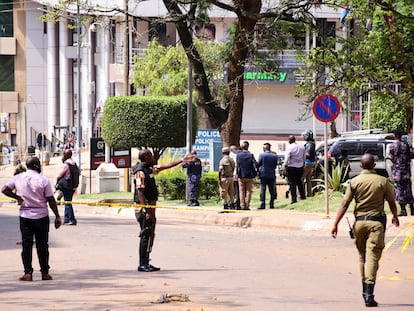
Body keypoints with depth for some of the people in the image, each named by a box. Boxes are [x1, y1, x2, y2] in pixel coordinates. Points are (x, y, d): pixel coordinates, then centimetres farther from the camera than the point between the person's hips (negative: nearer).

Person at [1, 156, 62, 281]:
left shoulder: (18, 178, 0)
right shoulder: (43, 180, -8)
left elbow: (4, 189, -4)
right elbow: (51, 200, -8)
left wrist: (17, 197, 7)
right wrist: (57, 216, -2)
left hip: (25, 216, 2)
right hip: (41, 217, -2)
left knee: (26, 245, 3)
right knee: (42, 246, 7)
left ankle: (28, 273, -5)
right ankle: (45, 273, 13)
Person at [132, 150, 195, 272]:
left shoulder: (150, 169, 14)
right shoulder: (140, 172, -15)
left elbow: (166, 166, 24)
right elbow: (140, 193, -20)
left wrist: (182, 160, 25)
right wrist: (147, 212, -24)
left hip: (150, 207, 10)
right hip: (144, 207, -10)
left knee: (150, 235, 12)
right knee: (146, 235, -8)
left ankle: (145, 263, 17)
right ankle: (143, 264, -5)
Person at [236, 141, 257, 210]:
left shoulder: (238, 155, -4)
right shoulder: (250, 155, -6)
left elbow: (237, 165, -1)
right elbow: (255, 164, -10)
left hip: (241, 176, 0)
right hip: (249, 176, 0)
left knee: (241, 191, 7)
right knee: (248, 191, 6)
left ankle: (242, 205, 1)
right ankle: (247, 205, 2)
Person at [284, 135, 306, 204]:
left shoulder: (289, 148, -13)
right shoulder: (302, 147, 4)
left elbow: (286, 159, -14)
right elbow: (304, 158, 13)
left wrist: (285, 169, -10)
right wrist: (303, 165, 24)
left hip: (291, 167, -5)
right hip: (300, 167, 6)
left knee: (292, 183, -2)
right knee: (299, 181, 21)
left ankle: (294, 199, -5)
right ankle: (303, 195, 27)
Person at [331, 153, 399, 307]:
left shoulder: (354, 182, -1)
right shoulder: (383, 181, -3)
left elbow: (344, 204, -5)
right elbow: (392, 202, 7)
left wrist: (335, 224, -3)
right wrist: (395, 217, 26)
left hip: (359, 222, 2)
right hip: (376, 222, -2)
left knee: (362, 256, 17)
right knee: (372, 257, -7)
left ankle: (365, 290, 25)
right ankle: (369, 294, -17)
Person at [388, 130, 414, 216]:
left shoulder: (393, 145, -10)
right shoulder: (406, 145, 3)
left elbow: (391, 157, -7)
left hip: (397, 170, -4)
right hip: (406, 170, 4)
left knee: (399, 190, -1)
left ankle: (403, 210, -4)